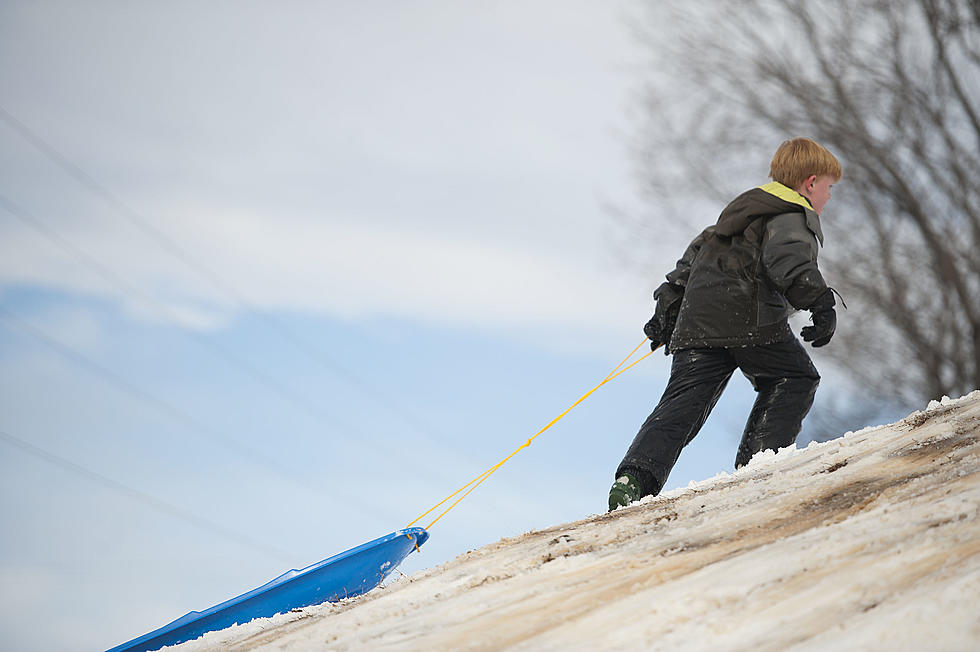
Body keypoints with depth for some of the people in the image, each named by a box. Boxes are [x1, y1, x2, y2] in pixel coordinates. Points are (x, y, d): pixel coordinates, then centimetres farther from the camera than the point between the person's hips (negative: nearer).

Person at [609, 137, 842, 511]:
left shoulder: (745, 210, 35)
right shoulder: (795, 216, 6)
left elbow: (697, 252, 35)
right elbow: (788, 260, -16)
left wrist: (668, 309, 37)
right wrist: (820, 303, -24)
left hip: (696, 323, 7)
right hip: (750, 320, -7)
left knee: (682, 406, -2)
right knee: (796, 380, 14)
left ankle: (636, 477, -23)